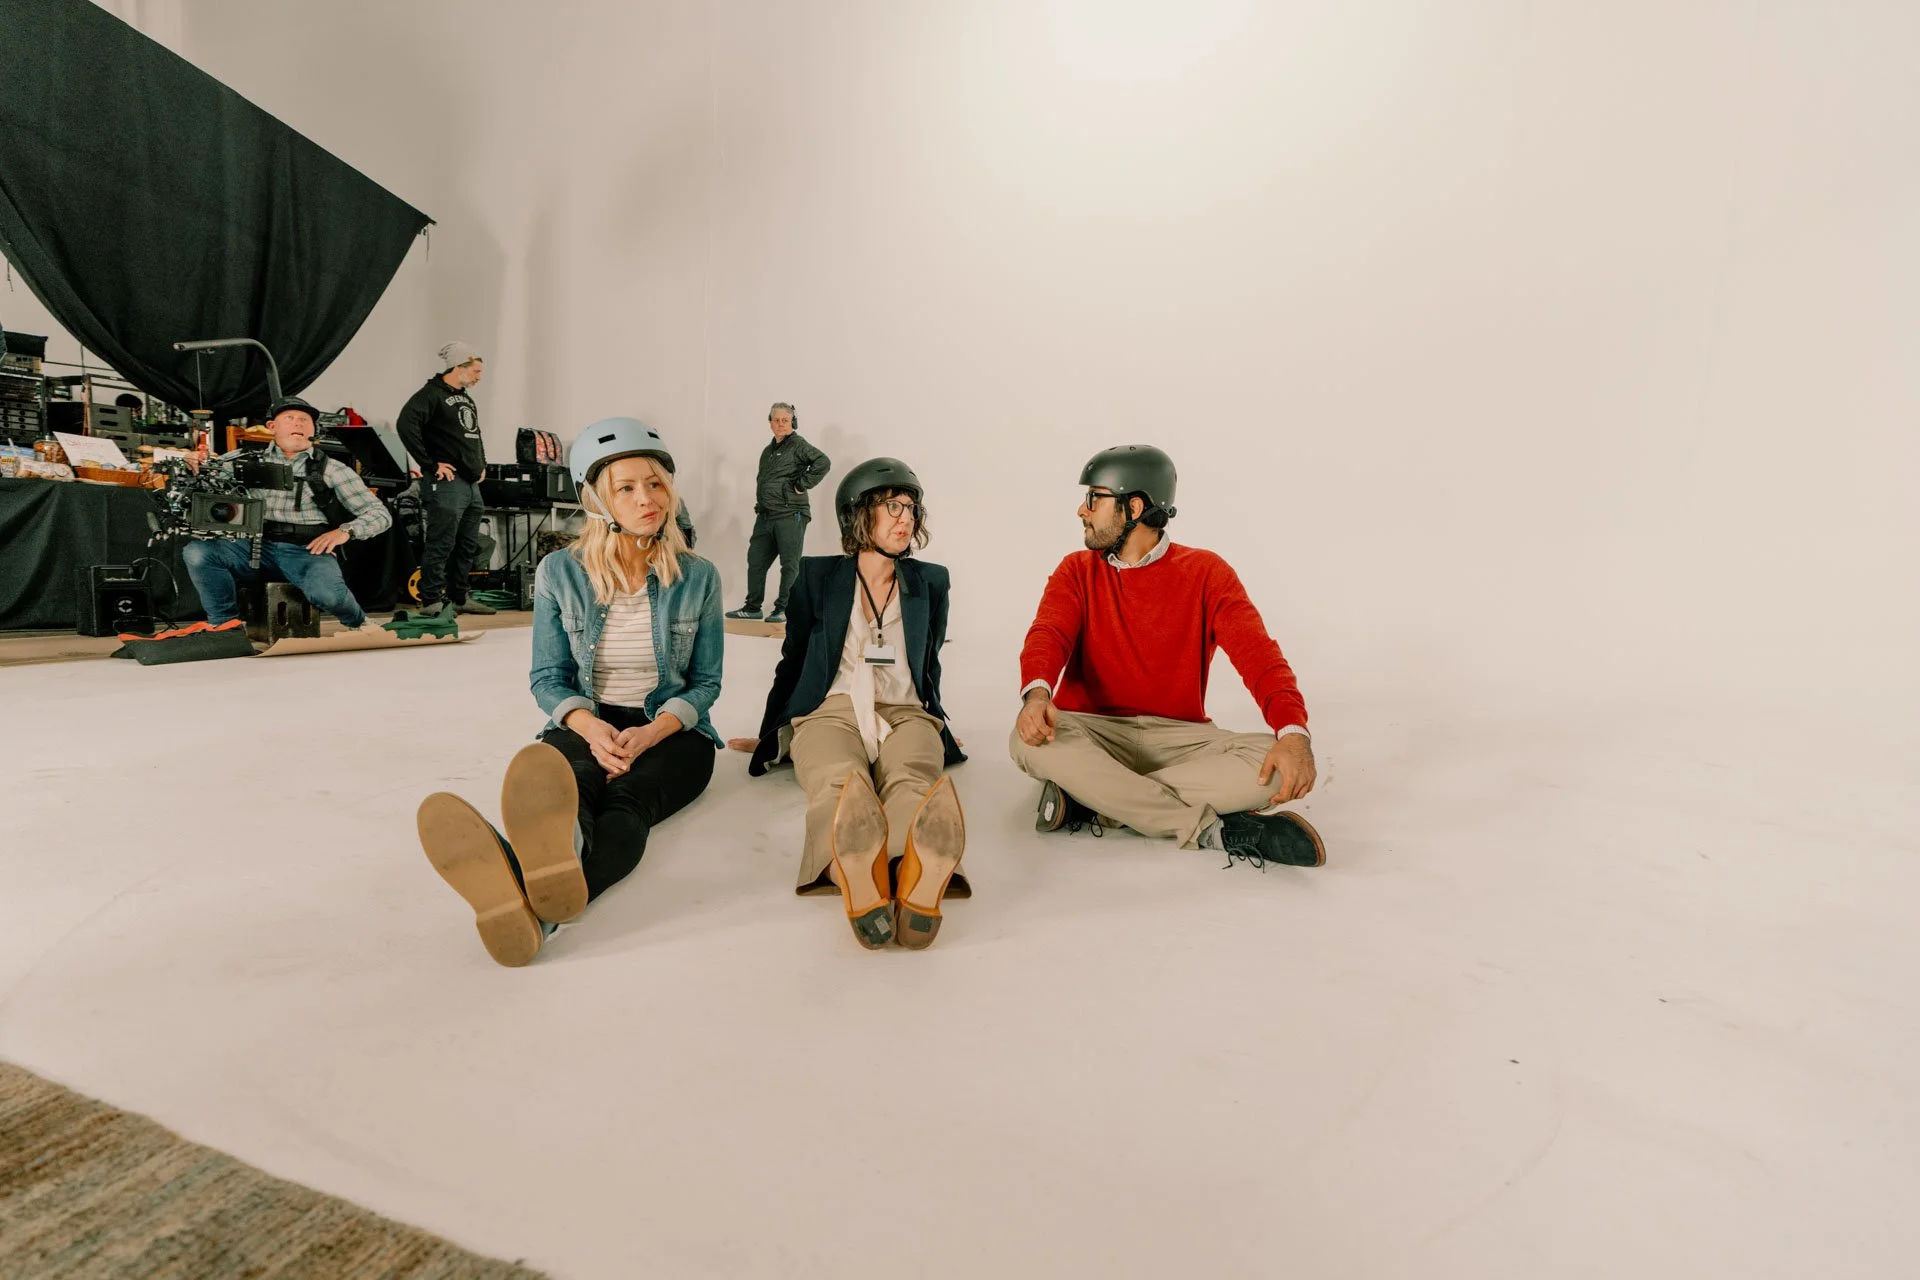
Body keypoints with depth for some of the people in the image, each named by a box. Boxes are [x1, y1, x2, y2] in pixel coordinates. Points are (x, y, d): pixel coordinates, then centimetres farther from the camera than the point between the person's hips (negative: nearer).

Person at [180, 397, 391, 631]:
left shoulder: (331, 469, 7)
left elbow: (380, 514, 3)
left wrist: (345, 531, -15)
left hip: (309, 551, -3)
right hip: (256, 546, 3)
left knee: (327, 593, -35)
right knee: (196, 551, -23)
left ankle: (357, 623, 2)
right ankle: (224, 624, -1)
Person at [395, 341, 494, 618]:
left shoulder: (466, 398, 21)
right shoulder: (431, 394, -8)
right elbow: (405, 425, -21)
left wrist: (482, 464, 18)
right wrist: (430, 464, -20)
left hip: (472, 484, 9)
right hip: (447, 482, -9)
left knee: (468, 545, 13)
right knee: (441, 544, -9)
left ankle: (459, 598, 23)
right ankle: (430, 602, -4)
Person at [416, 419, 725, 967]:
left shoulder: (698, 576, 0)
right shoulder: (561, 573, 1)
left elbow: (705, 683, 2)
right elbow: (548, 679, 3)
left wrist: (651, 733, -18)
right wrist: (590, 727, -19)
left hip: (672, 731, 0)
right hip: (586, 725, 1)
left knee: (626, 797, -36)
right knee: (574, 784, -37)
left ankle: (535, 904, -69)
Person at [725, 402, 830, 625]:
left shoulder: (798, 445, -5)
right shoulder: (768, 451, 19)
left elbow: (823, 462, -20)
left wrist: (802, 484, -17)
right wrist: (759, 504, 18)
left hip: (790, 515, -8)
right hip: (765, 515, 8)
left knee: (789, 564, -3)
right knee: (755, 560, 10)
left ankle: (783, 609, 3)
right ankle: (752, 607, 19)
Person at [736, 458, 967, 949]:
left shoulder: (930, 582, 20)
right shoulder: (818, 576, 15)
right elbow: (793, 659, 22)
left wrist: (937, 732, 34)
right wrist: (770, 736, 27)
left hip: (905, 715, 1)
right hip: (831, 712, -1)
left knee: (914, 784, -39)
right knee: (839, 783, -40)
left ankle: (920, 876, -72)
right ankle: (860, 886, -72)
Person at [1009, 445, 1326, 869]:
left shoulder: (1205, 572, 1)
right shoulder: (1077, 572, 6)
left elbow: (1257, 653, -11)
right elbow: (1048, 635, -12)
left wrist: (1293, 732, -30)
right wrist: (1036, 692, -37)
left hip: (1179, 737, 0)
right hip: (1093, 730, 0)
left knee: (1275, 764, -26)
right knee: (1029, 739, -32)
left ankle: (1093, 802, -24)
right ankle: (1214, 830, -27)